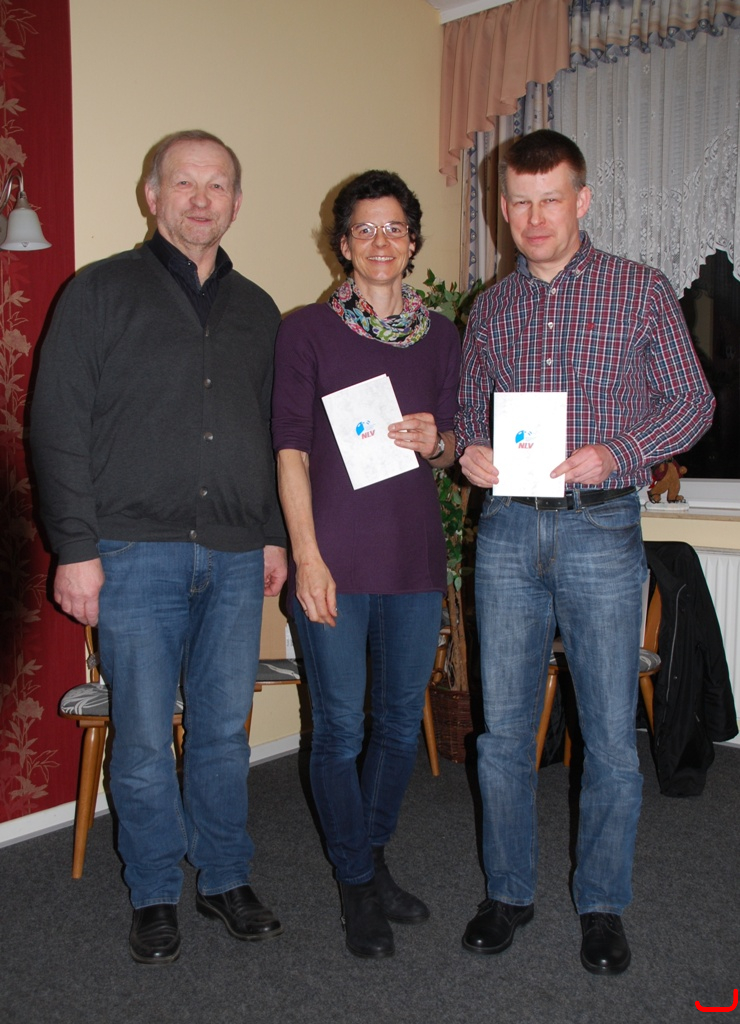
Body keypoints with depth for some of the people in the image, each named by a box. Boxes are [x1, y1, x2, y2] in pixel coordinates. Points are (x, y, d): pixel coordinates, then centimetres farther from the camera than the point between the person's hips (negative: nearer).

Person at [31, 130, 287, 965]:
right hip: (136, 553, -3)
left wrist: (274, 534, 13)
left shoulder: (255, 311, 15)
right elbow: (58, 426, -4)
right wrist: (75, 549, -10)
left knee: (224, 731, 11)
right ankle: (155, 896, 23)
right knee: (143, 736, 4)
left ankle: (225, 879, 28)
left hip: (234, 558, 4)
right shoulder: (102, 292, 1)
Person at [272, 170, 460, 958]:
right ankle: (357, 884, 23)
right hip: (334, 556, -4)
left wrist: (437, 442, -7)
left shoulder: (439, 335, 11)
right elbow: (291, 451, -5)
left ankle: (373, 858, 35)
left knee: (401, 722, 13)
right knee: (340, 728, 3)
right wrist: (306, 556, -12)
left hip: (414, 554, 4)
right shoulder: (306, 331, -1)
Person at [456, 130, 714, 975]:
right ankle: (508, 890, 26)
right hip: (507, 530, 3)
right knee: (502, 728, 8)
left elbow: (692, 401, 0)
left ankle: (602, 904, 23)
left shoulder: (641, 291, 2)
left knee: (611, 735, 4)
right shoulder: (490, 309, 12)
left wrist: (614, 454, -16)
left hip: (600, 529, -3)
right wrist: (467, 450, -5)